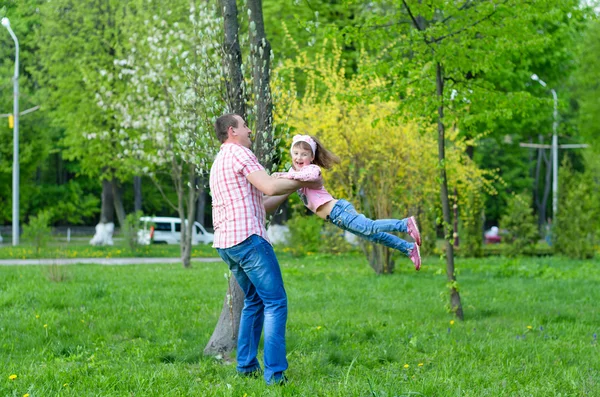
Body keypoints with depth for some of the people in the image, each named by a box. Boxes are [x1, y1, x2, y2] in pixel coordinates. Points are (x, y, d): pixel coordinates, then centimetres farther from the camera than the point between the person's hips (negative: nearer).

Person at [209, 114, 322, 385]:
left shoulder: (219, 163, 25)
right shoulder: (238, 152, -4)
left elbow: (262, 205, 24)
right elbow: (270, 187, -16)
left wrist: (292, 189, 20)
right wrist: (302, 181, -1)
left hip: (225, 243, 10)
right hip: (247, 238, -10)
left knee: (254, 300, 21)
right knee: (275, 302, -8)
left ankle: (246, 365, 18)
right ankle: (275, 373, -15)